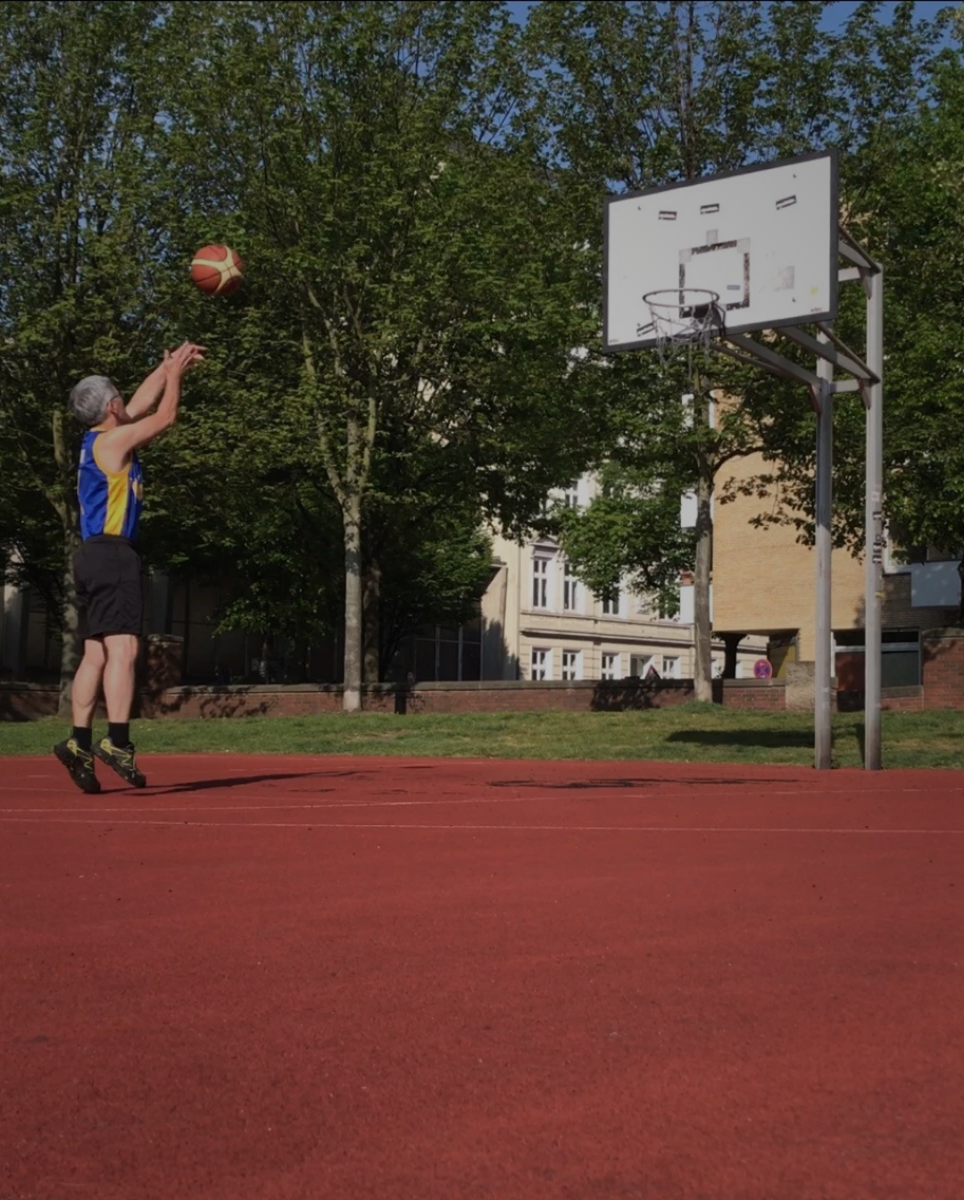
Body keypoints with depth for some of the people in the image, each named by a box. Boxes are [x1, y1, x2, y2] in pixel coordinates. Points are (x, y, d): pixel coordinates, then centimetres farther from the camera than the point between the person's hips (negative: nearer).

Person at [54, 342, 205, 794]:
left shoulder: (99, 440, 18)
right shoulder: (112, 440, -7)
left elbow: (144, 402, 30)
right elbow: (165, 417, 0)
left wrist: (168, 368, 34)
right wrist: (175, 374, 15)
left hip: (95, 555, 10)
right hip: (112, 553, -10)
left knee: (96, 653, 7)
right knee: (123, 649, -15)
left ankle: (80, 741, 3)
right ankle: (117, 741, -23)